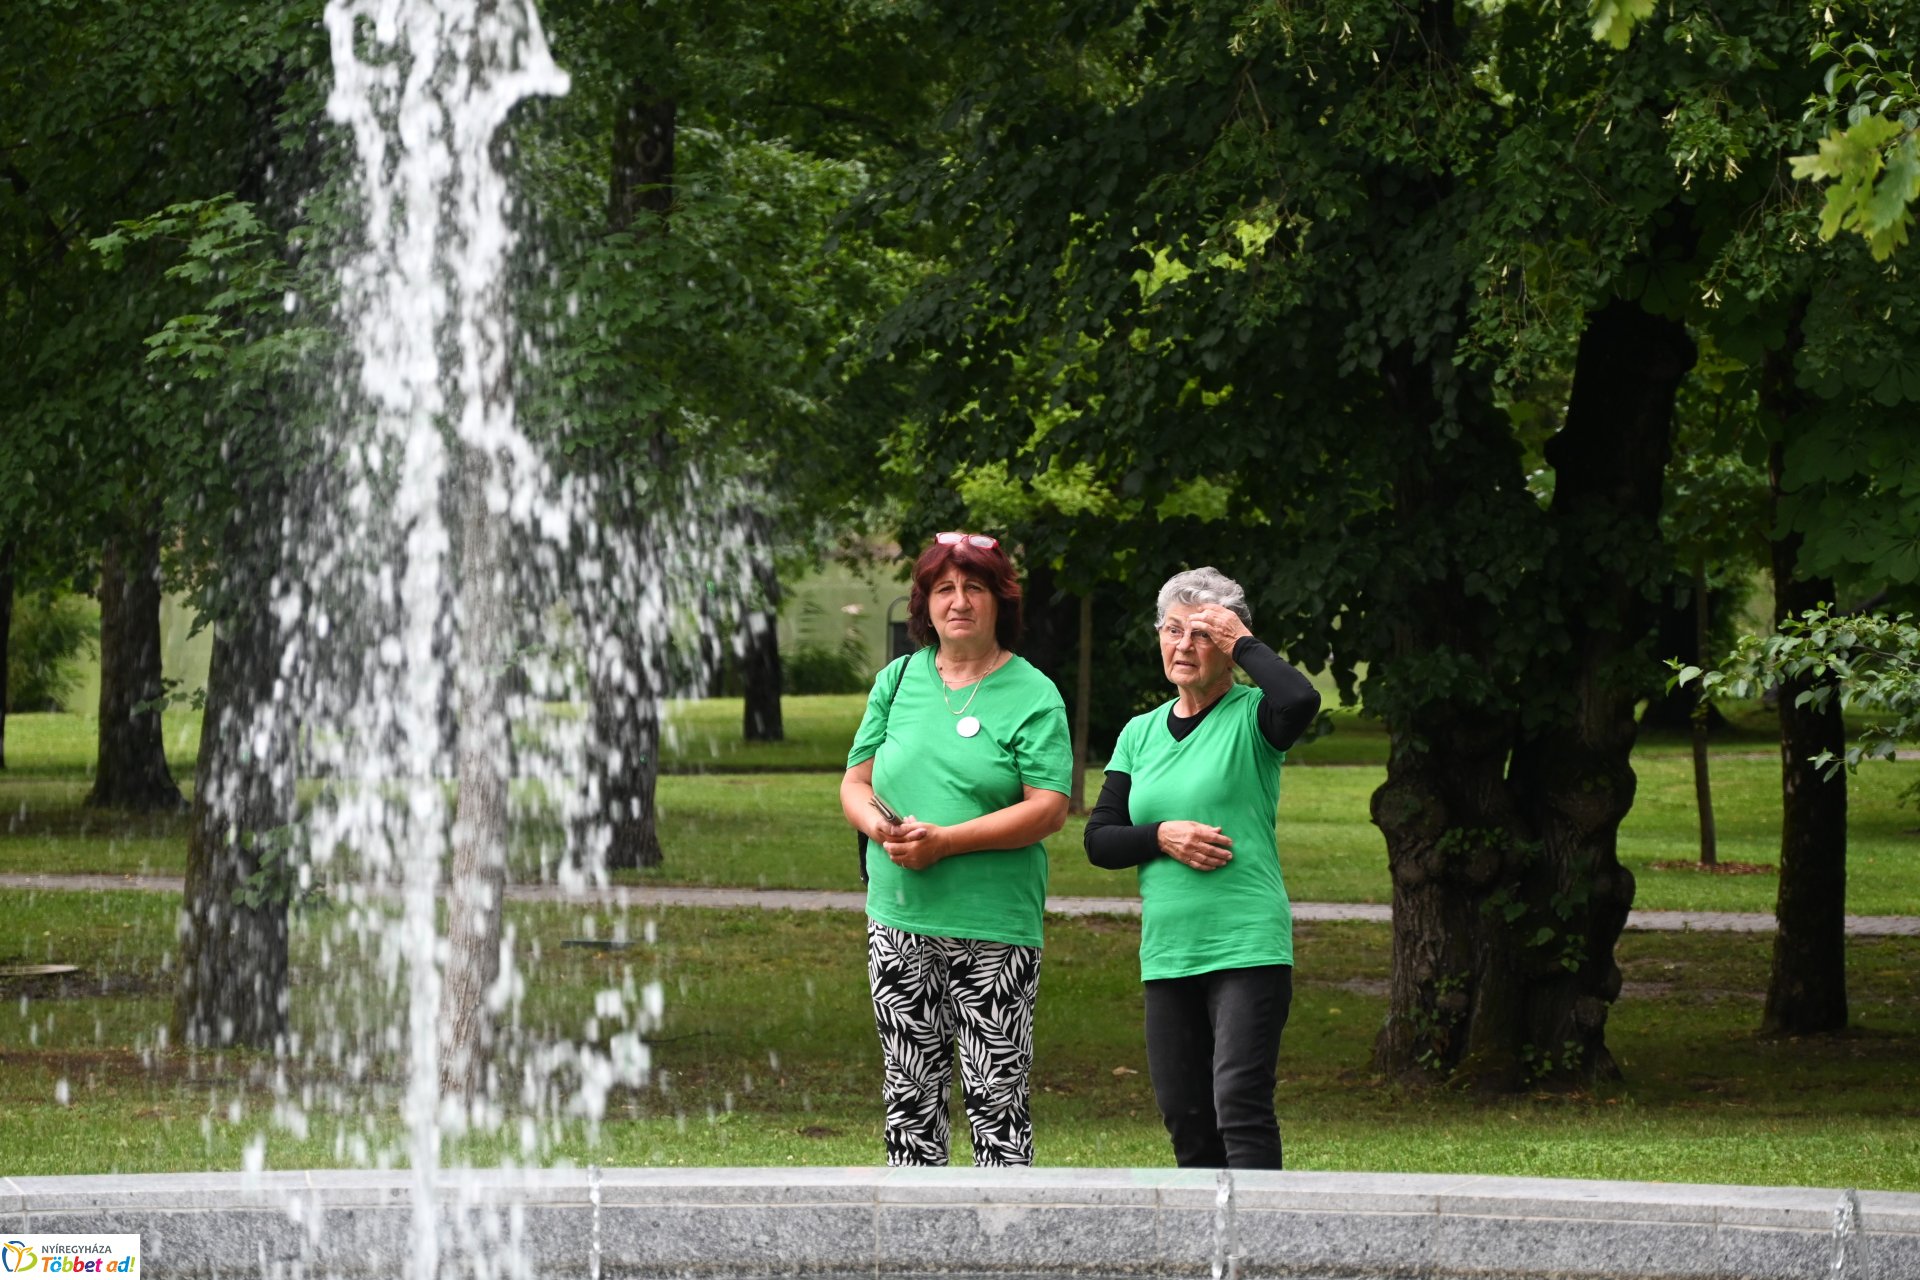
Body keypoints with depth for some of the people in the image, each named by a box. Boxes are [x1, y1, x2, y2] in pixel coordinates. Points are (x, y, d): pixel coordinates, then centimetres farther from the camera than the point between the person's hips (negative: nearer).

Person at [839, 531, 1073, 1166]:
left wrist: (945, 841, -18)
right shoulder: (898, 680, 11)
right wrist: (882, 827, -11)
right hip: (899, 917, 4)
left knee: (995, 1093, -4)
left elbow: (1048, 808, -11)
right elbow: (856, 783, 13)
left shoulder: (1032, 695, -3)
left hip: (994, 926, -4)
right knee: (911, 1089, 9)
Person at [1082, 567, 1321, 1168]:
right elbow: (1099, 840, 10)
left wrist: (1244, 644, -12)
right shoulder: (1141, 733, 14)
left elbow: (1300, 700, -27)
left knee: (1240, 1107, -14)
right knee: (1184, 1114, 8)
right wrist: (1163, 837, -9)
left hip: (1247, 945, -6)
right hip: (1167, 953, 6)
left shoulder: (1251, 718, -2)